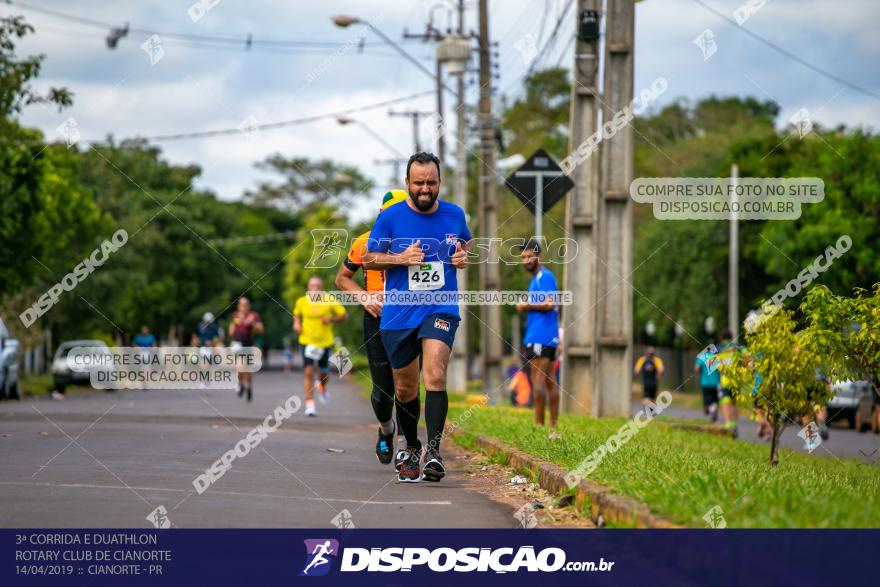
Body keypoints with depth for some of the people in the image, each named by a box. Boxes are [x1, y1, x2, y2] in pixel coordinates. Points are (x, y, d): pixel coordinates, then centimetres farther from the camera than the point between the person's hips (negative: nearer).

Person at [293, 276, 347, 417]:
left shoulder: (330, 302, -7)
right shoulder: (301, 302, -2)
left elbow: (343, 315, 1)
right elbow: (296, 314, 18)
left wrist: (331, 320, -16)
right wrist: (296, 323, -2)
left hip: (325, 342, 1)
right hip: (307, 341, -1)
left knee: (323, 371, 14)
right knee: (308, 372, -13)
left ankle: (322, 387, 51)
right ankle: (310, 404, -12)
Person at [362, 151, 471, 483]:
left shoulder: (454, 215, 5)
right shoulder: (390, 218, -2)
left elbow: (466, 242, 25)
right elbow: (369, 259, 4)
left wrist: (464, 255, 1)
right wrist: (401, 258, -14)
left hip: (440, 309, -1)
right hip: (398, 314, 1)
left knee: (435, 375, -23)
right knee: (405, 389, 10)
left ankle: (433, 450, -26)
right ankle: (411, 450, 31)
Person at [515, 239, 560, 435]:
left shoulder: (544, 276, -8)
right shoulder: (536, 278, 22)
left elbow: (550, 304, -19)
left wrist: (527, 306, -10)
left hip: (540, 336, -11)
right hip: (548, 338, 11)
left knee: (538, 380, -13)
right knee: (550, 381, 8)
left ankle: (539, 424, -15)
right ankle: (553, 427, 8)